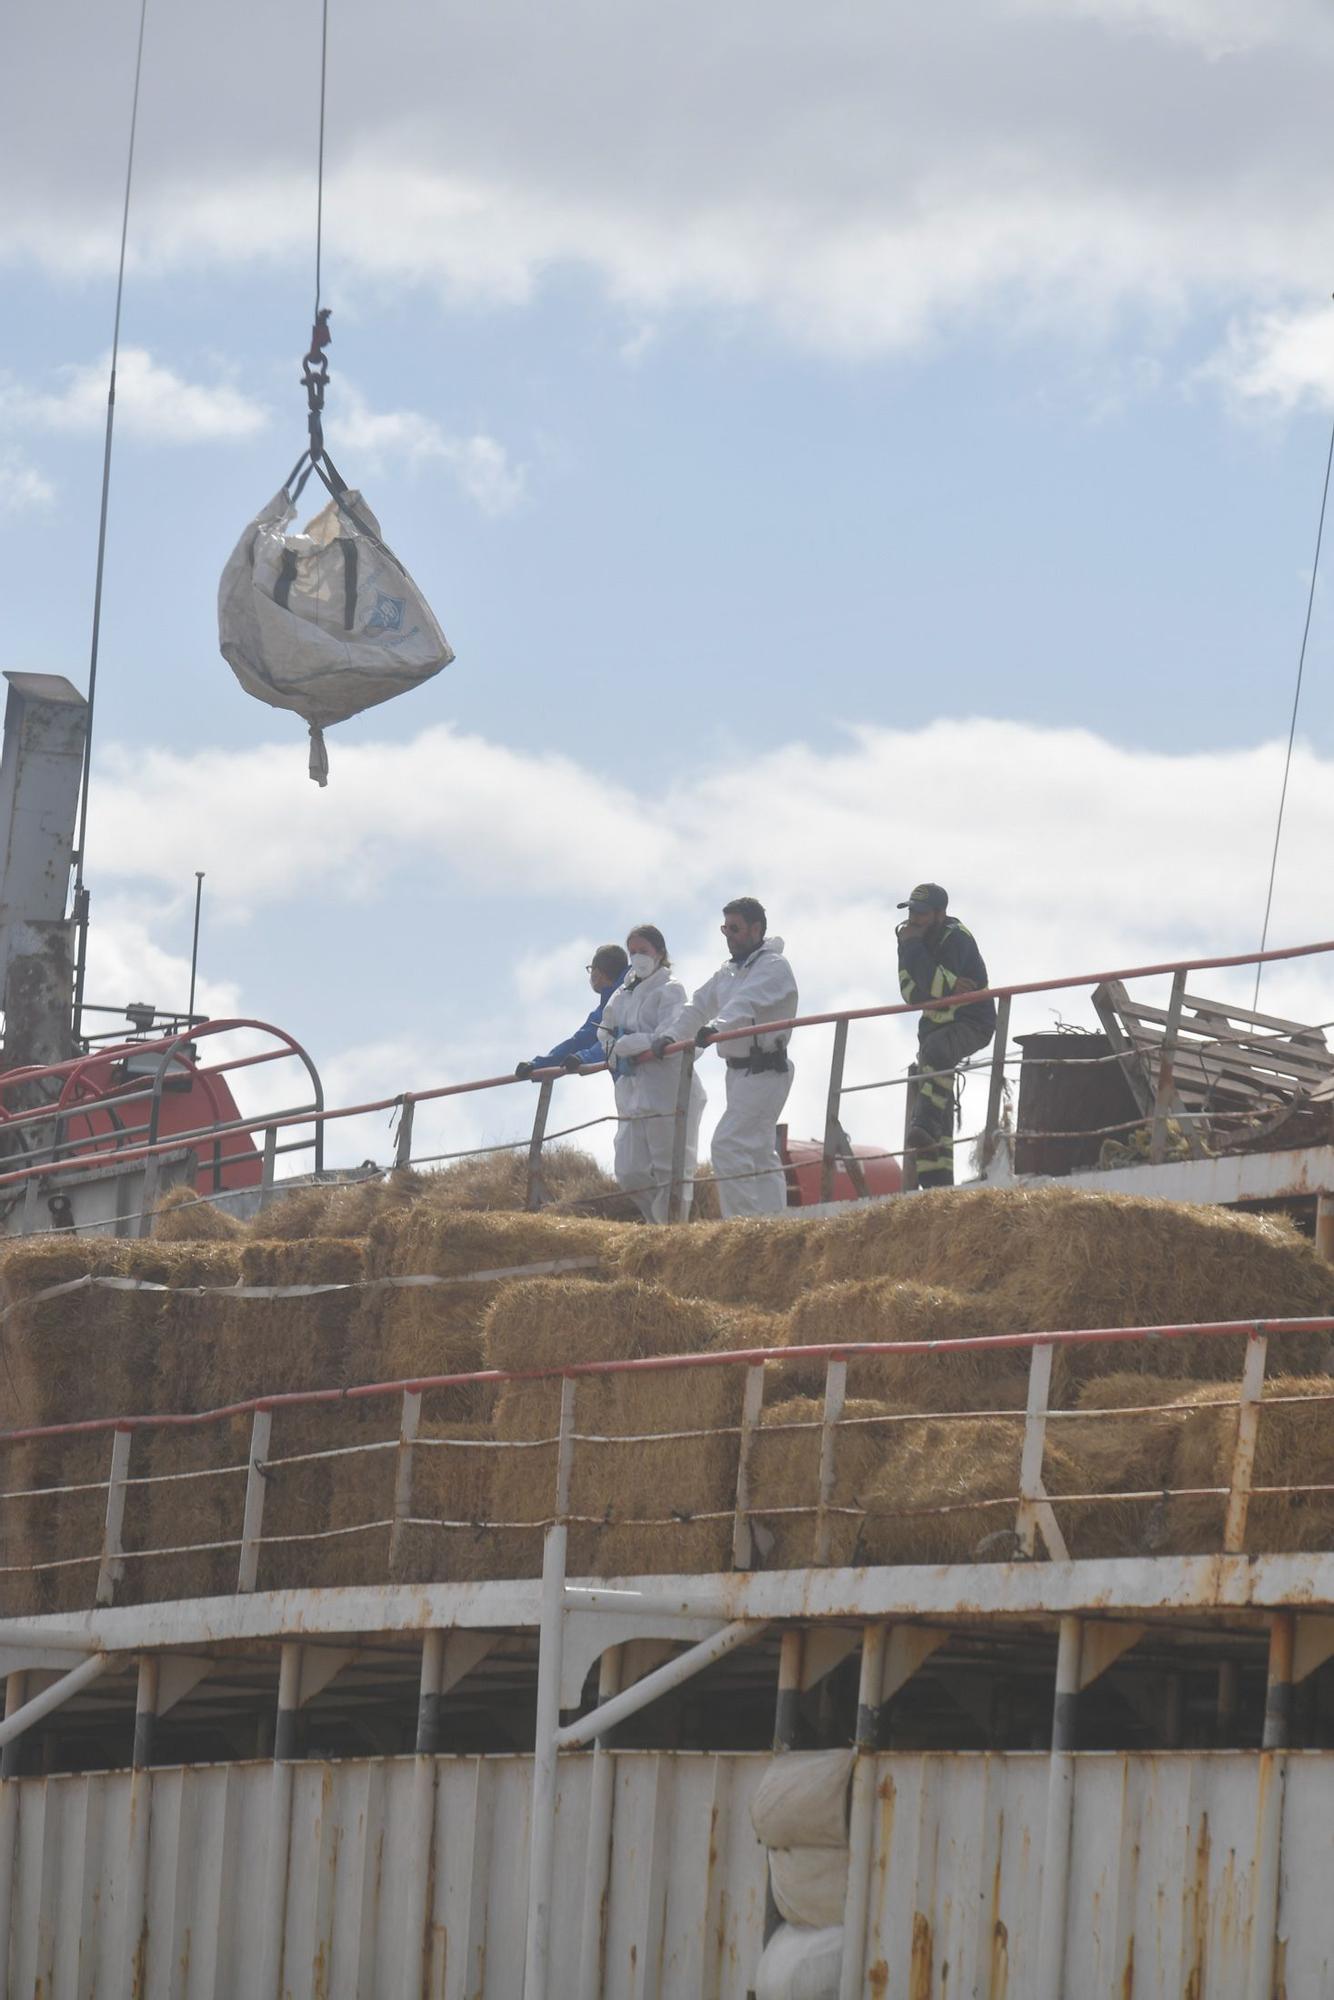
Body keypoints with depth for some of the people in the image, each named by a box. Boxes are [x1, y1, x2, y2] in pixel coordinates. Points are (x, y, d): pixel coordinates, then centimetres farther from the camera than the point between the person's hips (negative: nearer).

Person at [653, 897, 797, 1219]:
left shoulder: (774, 967, -10)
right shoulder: (728, 973, 18)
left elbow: (747, 1002, -28)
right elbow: (699, 1007, 13)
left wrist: (716, 1027, -45)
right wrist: (670, 1037, -4)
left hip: (764, 1071, -9)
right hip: (738, 1071, 10)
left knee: (728, 1145, -18)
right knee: (760, 1153, 9)